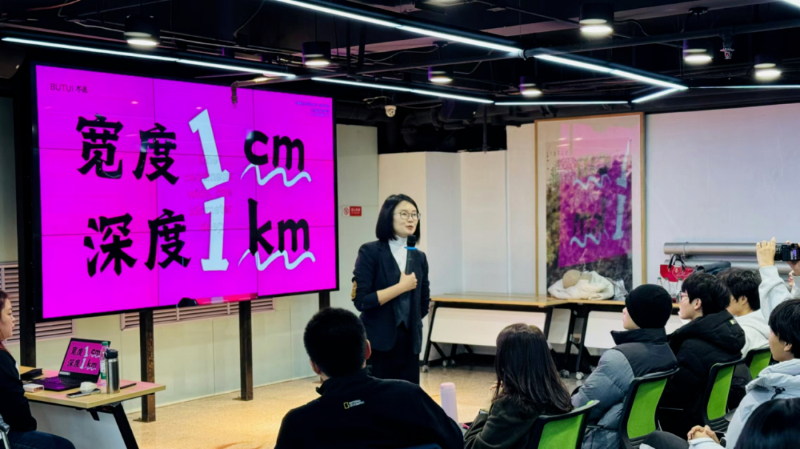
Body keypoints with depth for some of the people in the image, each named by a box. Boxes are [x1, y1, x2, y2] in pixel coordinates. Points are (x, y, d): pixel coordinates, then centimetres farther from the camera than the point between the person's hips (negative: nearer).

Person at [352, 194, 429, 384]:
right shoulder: (370, 252, -6)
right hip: (377, 345, -5)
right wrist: (401, 286, -13)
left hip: (409, 343, 5)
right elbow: (361, 300, -15)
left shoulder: (419, 257, 10)